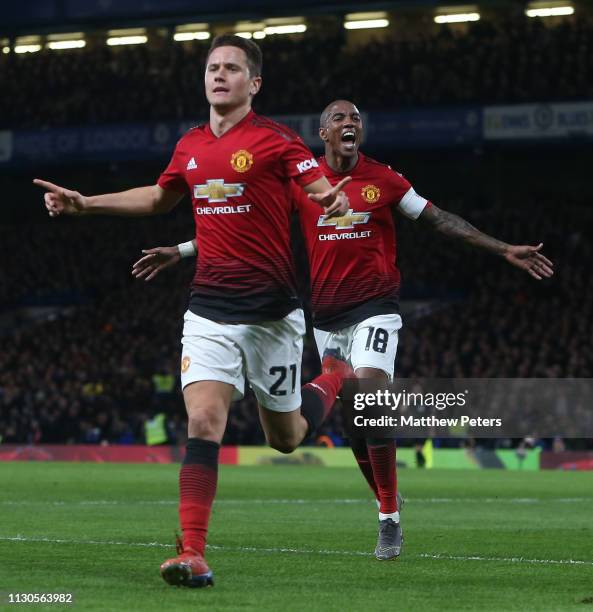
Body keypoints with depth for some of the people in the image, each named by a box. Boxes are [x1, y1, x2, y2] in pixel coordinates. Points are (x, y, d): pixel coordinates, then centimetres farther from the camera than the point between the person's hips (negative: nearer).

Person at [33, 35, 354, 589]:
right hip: (209, 310, 3)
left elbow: (325, 193, -16)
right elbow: (160, 197, 27)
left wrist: (337, 201, -41)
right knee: (203, 422, -15)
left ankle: (333, 380, 43)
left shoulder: (276, 140, -8)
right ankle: (192, 554, -17)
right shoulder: (190, 147, 9)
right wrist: (83, 204, 23)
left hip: (270, 314, -3)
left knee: (285, 439, 11)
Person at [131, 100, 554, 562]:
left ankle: (390, 520, -12)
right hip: (327, 315, 3)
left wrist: (504, 249, 1)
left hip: (375, 306, -3)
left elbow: (439, 219, 5)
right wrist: (180, 252, 4)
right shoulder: (301, 183, 3)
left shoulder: (384, 180, 0)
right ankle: (388, 502, 23)